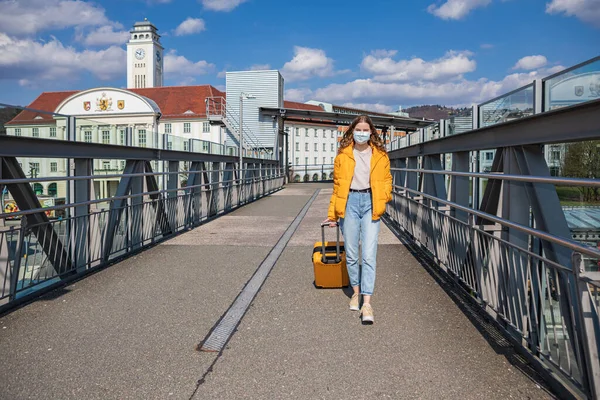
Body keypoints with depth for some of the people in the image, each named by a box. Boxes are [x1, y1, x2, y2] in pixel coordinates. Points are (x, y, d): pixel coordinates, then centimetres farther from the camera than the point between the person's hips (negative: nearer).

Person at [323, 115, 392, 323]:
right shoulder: (343, 154, 6)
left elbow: (387, 180, 13)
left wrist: (383, 199, -8)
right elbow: (337, 185, 9)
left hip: (370, 203, -1)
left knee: (369, 255, -7)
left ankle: (366, 303, -4)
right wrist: (332, 213, 9)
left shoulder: (380, 155, 7)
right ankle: (356, 292, 28)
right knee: (351, 254, 8)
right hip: (349, 202, 1)